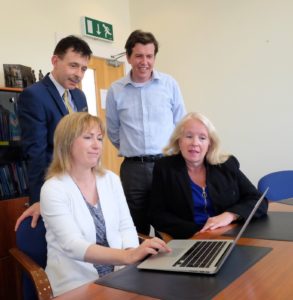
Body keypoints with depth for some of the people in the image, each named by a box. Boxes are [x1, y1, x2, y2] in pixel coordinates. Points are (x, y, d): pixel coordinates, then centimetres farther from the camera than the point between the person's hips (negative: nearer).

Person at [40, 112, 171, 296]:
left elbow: (126, 227, 6)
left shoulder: (111, 179, 7)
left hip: (117, 275, 5)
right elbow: (73, 245, -21)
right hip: (77, 284, -5)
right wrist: (128, 256, -34)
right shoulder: (53, 189, -11)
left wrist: (132, 253, -16)